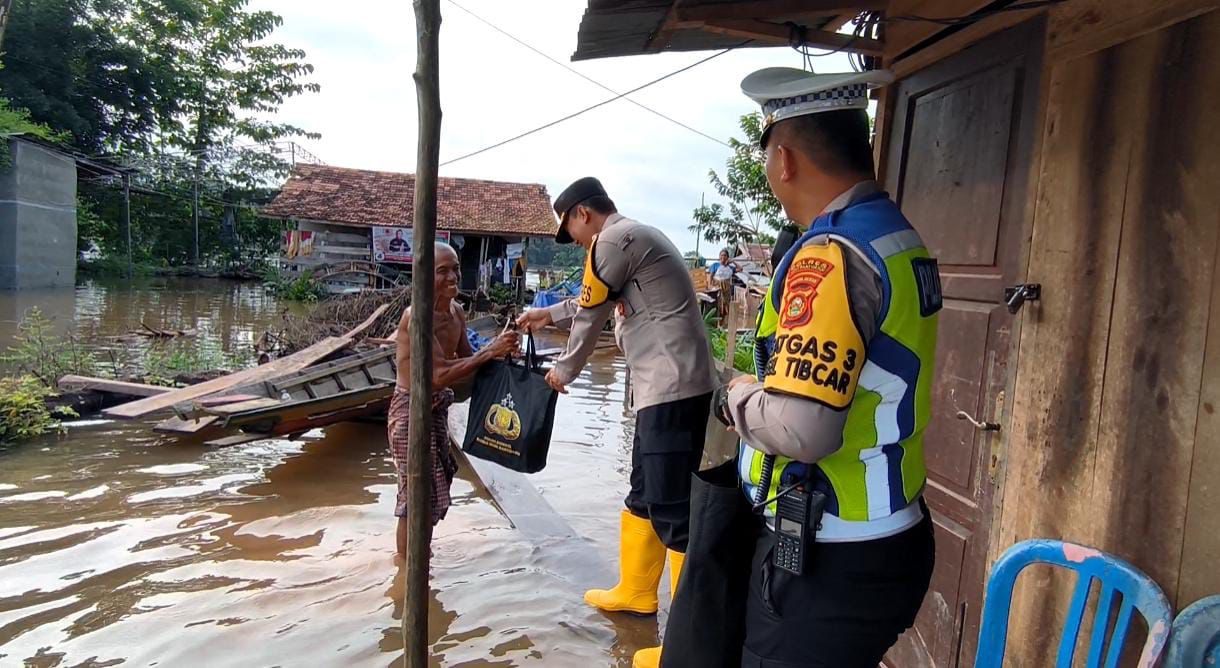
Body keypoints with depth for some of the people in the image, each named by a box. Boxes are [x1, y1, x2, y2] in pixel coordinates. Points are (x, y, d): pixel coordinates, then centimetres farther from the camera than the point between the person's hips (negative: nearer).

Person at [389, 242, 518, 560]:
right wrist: (490, 351, -29)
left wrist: (497, 351, -10)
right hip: (411, 410, -8)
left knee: (435, 484, 19)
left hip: (437, 407, 8)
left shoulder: (457, 312, 2)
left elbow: (466, 360, 9)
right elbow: (440, 374, -29)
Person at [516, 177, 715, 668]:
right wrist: (548, 314, 42)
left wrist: (564, 371, 12)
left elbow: (591, 317, -3)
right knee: (643, 495, 20)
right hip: (664, 389, 11)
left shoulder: (615, 239, -10)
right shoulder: (632, 238, 21)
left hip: (674, 391, -11)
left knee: (672, 512, -6)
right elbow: (595, 302, 35)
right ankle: (635, 592, 37)